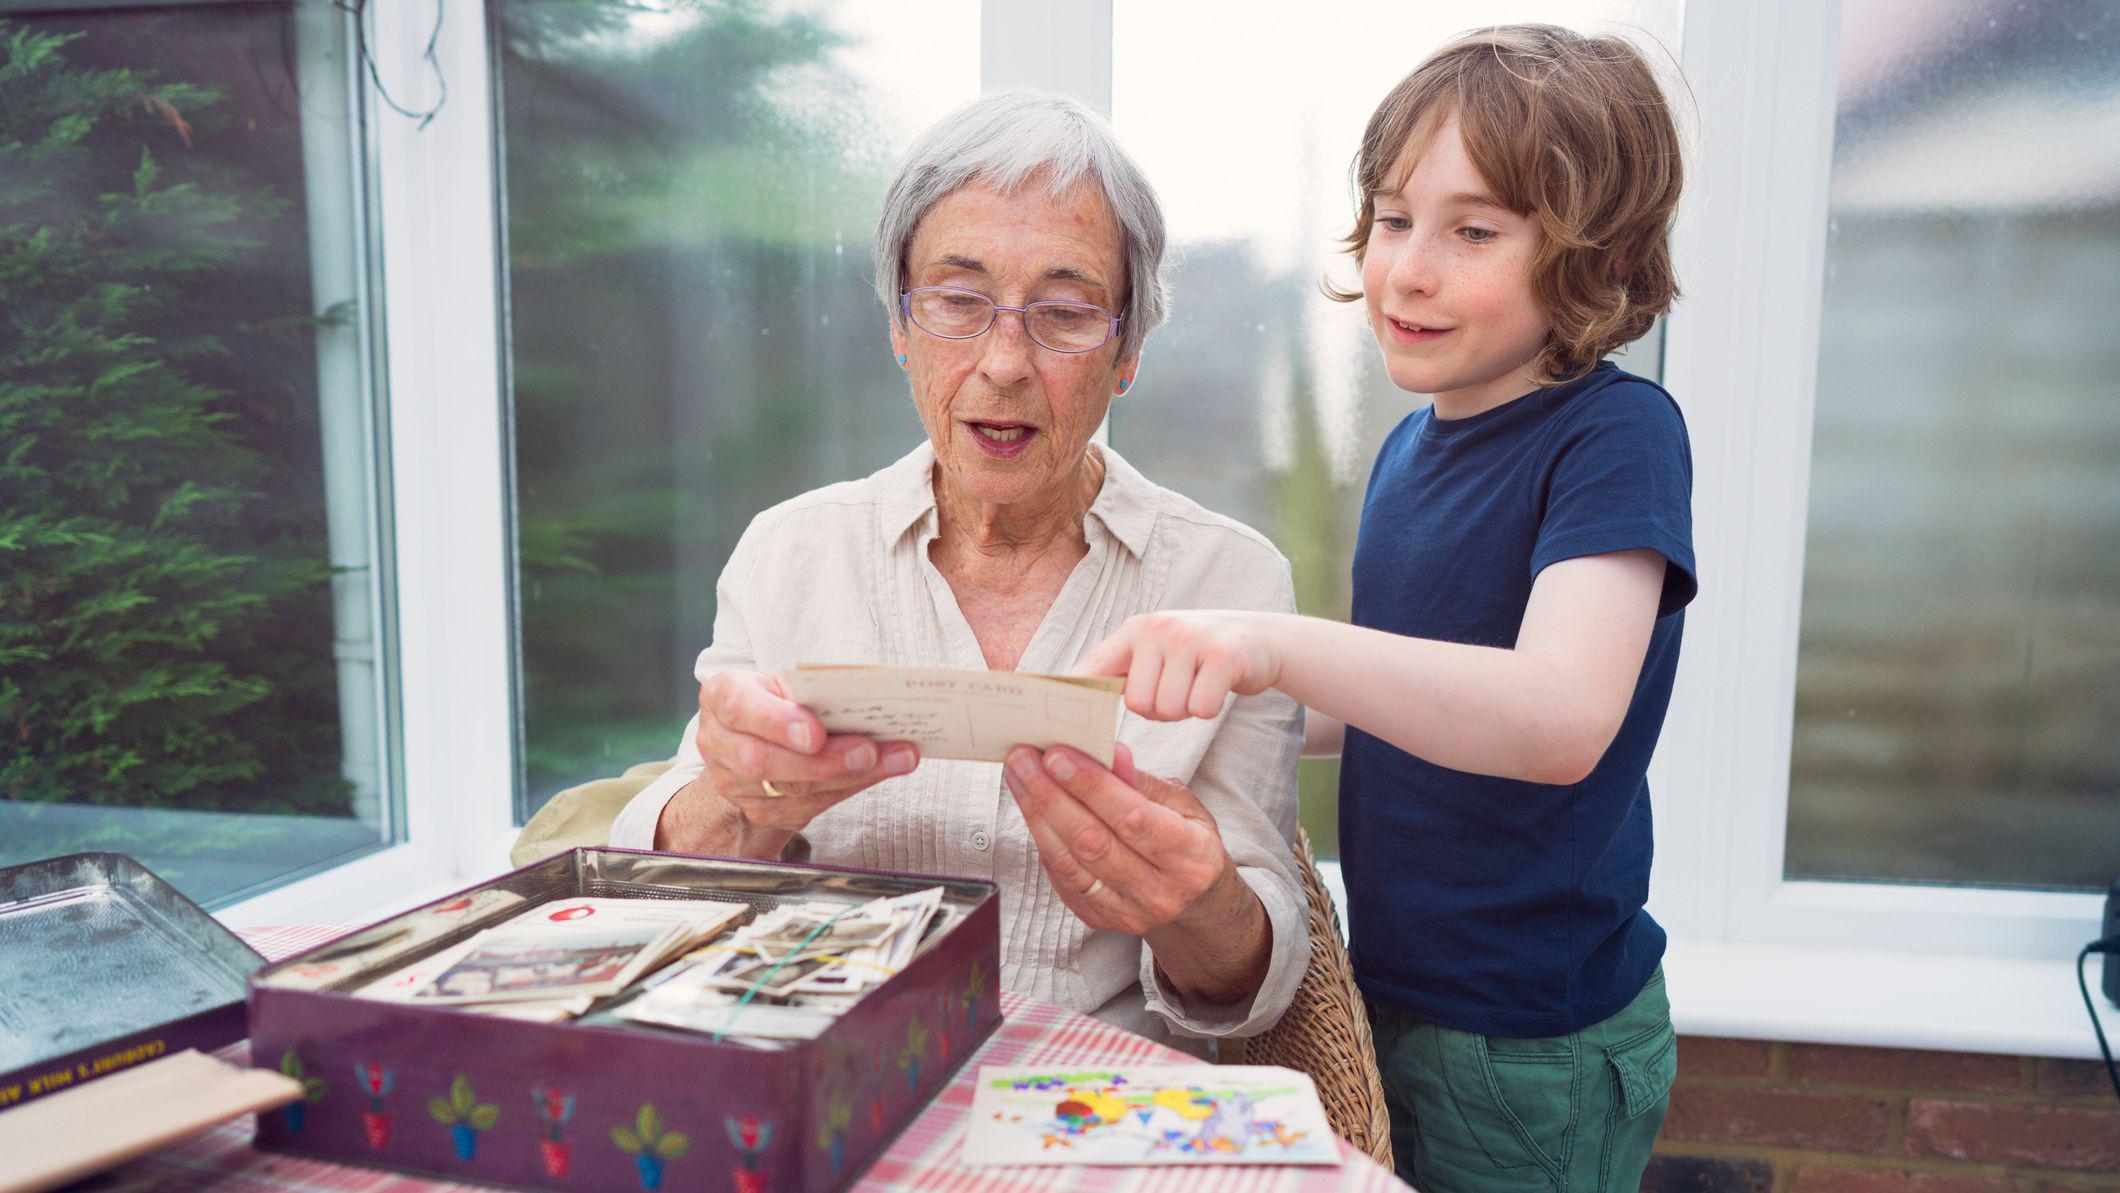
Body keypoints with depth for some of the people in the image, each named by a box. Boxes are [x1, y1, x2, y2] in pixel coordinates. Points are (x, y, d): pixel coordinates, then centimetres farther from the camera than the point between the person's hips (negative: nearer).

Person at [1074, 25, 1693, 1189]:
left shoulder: (1618, 433, -19)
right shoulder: (1410, 446, 5)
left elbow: (1561, 719, -35)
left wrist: (1277, 641, -47)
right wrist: (1234, 711, 3)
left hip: (1533, 1049, -7)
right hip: (1388, 996, 7)